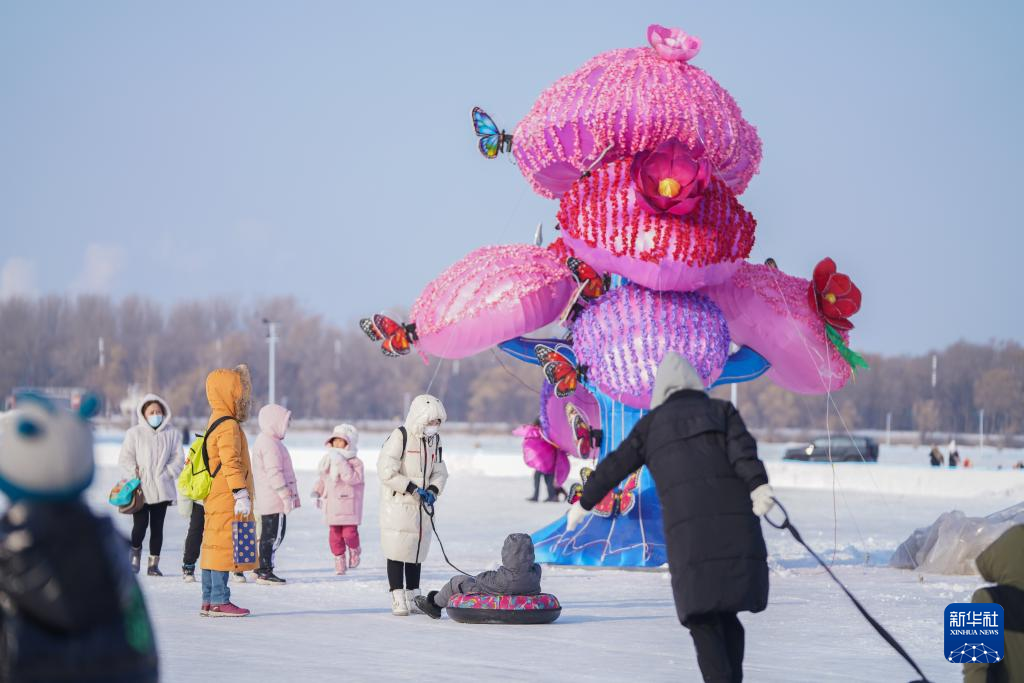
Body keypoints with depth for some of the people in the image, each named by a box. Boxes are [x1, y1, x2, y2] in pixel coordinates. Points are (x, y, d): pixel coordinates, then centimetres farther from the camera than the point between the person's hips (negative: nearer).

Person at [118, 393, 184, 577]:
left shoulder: (172, 434, 7)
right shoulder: (135, 433, 3)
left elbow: (178, 458, 6)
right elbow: (125, 458, 3)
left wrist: (167, 473, -6)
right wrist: (135, 473, -10)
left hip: (162, 489, 2)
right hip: (140, 488, -2)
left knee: (157, 527, 4)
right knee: (140, 524, -8)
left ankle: (153, 563, 11)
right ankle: (135, 552, 19)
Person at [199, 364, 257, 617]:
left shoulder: (216, 422, 19)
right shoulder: (229, 426, -15)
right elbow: (231, 463, -22)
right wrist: (241, 495, -23)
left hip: (214, 501, 10)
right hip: (226, 501, -10)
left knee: (214, 547, 12)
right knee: (224, 547, -8)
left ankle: (209, 601, 16)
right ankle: (219, 601, -8)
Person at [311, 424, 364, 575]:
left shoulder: (355, 462, -7)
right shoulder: (329, 459, 11)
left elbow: (353, 478, -24)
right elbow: (322, 478, 20)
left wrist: (341, 463, -27)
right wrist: (316, 492, 7)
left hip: (348, 505, -5)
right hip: (332, 505, 5)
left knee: (349, 532, -10)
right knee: (335, 534, 4)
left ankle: (354, 551, 19)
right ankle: (339, 559, 16)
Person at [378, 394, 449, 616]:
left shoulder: (435, 440, 9)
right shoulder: (400, 437, -14)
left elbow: (440, 471, 15)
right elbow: (386, 471, -18)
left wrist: (434, 490, -5)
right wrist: (412, 488, -20)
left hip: (422, 506, 7)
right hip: (397, 504, -7)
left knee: (417, 552, 11)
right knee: (397, 552, -5)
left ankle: (413, 598, 19)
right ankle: (398, 600, 0)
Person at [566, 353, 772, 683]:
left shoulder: (652, 423, 20)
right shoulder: (721, 410, 19)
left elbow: (615, 467, 24)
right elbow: (742, 449, 0)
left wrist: (584, 503, 36)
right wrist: (758, 486, -14)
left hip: (686, 526, -1)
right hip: (735, 519, 1)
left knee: (703, 620, 0)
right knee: (726, 615, 13)